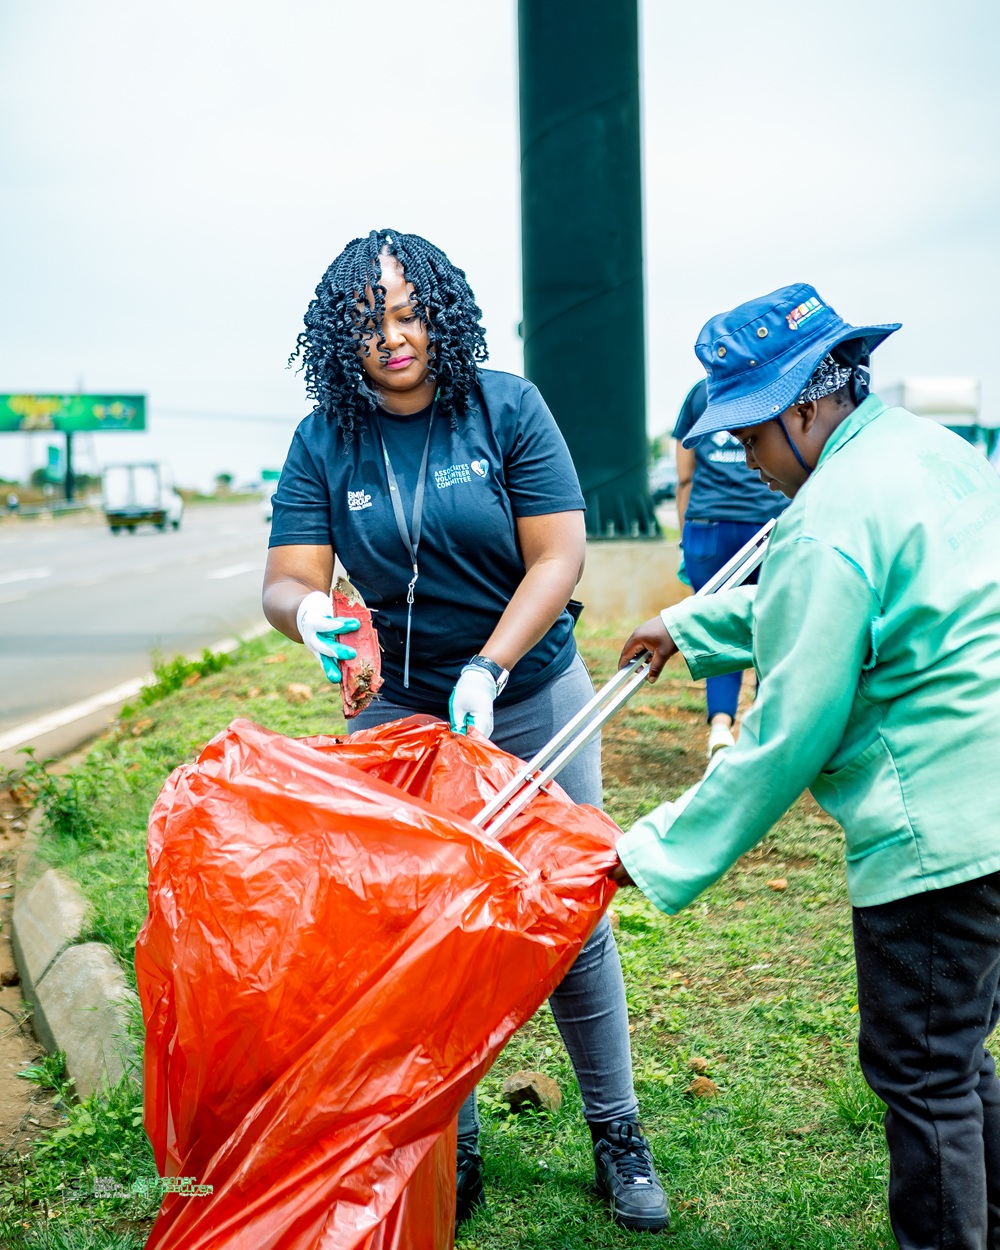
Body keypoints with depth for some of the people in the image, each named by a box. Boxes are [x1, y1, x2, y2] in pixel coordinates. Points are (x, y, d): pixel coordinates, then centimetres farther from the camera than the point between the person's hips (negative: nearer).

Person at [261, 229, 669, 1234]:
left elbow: (558, 558, -12)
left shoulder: (506, 408, -9)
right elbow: (283, 581, -9)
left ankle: (616, 1133, 23)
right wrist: (309, 611, -34)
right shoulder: (324, 442, -4)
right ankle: (451, 1144, 24)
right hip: (397, 708, 2)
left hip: (530, 695, -1)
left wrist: (485, 671, -24)